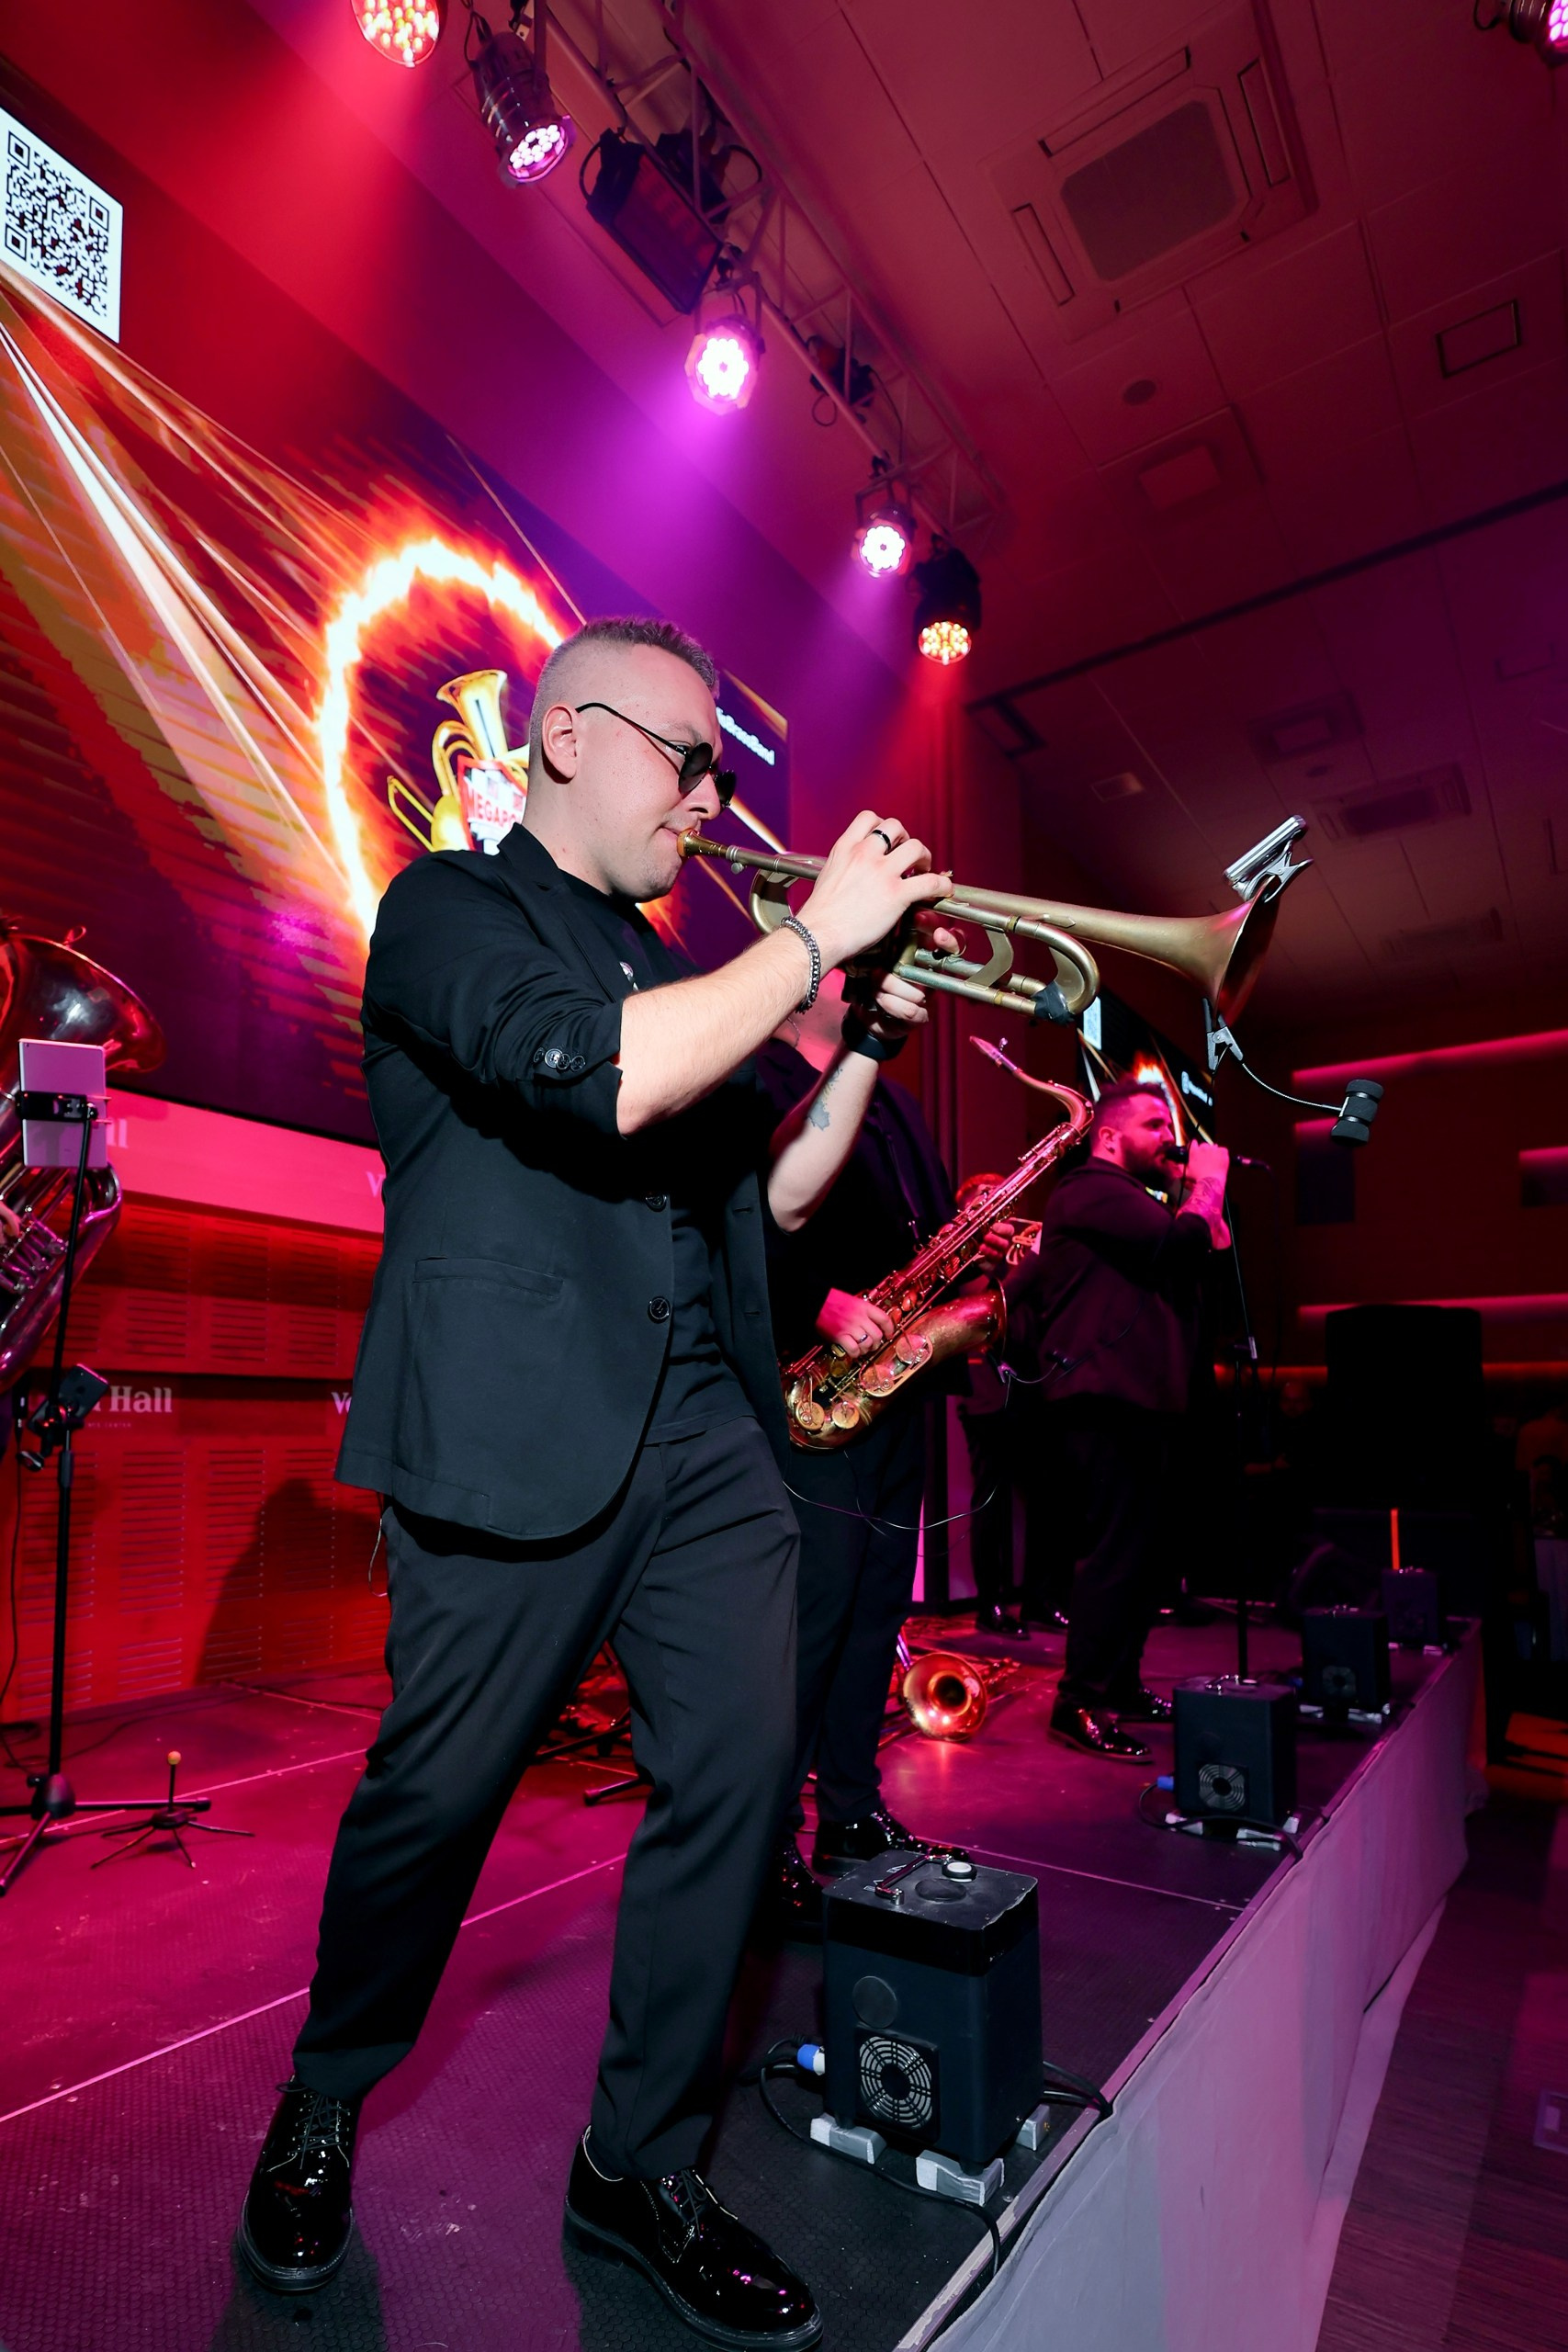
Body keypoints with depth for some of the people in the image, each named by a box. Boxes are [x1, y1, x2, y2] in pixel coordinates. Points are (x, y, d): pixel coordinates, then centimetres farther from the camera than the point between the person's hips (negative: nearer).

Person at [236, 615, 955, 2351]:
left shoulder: (670, 970, 22)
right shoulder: (453, 905, 0)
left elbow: (770, 1193, 19)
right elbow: (603, 1074, -21)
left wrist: (868, 1031, 10)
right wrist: (816, 936, -11)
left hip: (706, 1436, 7)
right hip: (517, 1426, -6)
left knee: (738, 1771, 4)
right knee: (438, 1791, 6)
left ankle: (642, 2162, 26)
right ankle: (321, 2110, 37)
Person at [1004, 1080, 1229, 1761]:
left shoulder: (1128, 1199, 26)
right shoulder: (1094, 1190, -9)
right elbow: (1184, 1241, -21)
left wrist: (1196, 1189, 14)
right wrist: (1207, 1181, -6)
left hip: (1139, 1400, 11)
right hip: (1105, 1402, -11)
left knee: (1138, 1550, 15)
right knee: (1114, 1552, -10)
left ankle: (1120, 1685, 25)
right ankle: (1081, 1703, -3)